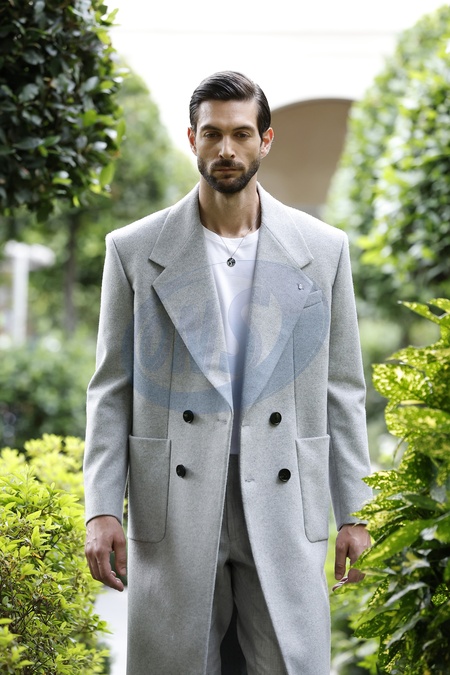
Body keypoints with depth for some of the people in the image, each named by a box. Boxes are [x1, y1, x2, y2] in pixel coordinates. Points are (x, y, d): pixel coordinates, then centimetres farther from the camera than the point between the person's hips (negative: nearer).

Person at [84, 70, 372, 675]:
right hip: (174, 510, 0)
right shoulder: (135, 250, 4)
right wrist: (102, 509, -3)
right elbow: (112, 389, 5)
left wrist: (353, 511, 5)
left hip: (283, 505, 1)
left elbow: (342, 387, 9)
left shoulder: (322, 249, 7)